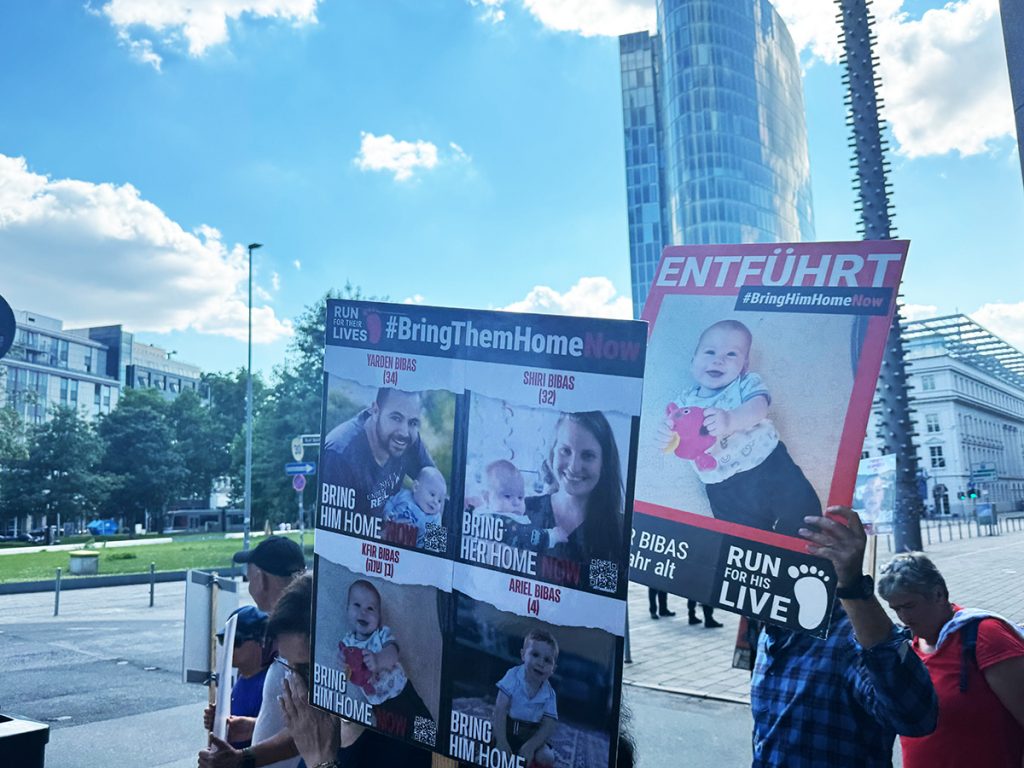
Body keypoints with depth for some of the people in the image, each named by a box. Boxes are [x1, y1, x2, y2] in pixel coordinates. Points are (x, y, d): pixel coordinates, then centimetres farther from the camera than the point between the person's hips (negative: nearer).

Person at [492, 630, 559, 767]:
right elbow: (500, 710, -19)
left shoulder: (549, 694, -7)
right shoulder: (513, 677, -15)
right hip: (505, 727, -2)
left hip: (530, 735, 2)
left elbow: (548, 726, -11)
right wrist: (501, 741, -28)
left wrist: (530, 746, -27)